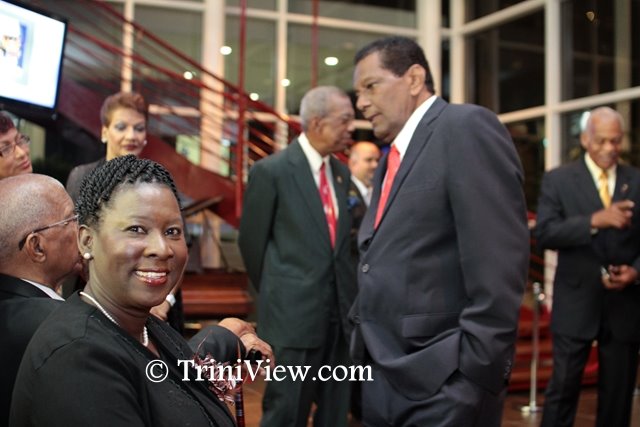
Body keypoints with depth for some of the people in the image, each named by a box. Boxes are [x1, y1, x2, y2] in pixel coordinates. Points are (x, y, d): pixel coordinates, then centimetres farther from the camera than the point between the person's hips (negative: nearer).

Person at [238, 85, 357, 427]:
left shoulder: (341, 173, 11)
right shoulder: (271, 170, -8)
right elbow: (252, 241, -2)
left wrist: (345, 291, 15)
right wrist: (276, 294, 7)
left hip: (340, 309, 6)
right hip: (294, 312, -6)